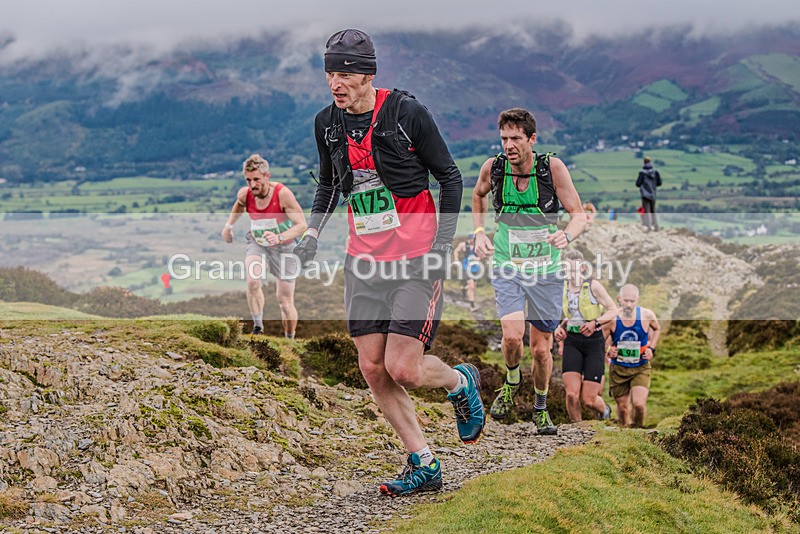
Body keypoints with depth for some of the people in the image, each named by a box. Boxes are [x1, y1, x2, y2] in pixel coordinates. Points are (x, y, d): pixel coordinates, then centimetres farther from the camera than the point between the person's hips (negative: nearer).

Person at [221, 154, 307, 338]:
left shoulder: (282, 193, -28)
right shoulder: (244, 194, -14)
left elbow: (302, 225, -28)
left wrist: (279, 237, -41)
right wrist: (229, 224, 7)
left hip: (283, 246, -2)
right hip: (256, 243, 2)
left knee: (285, 300, 2)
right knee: (252, 282, -28)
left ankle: (290, 340, 23)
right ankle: (258, 326, -10)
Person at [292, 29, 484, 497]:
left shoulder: (407, 112, -13)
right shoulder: (327, 123, 3)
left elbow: (450, 177, -6)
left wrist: (442, 244, -12)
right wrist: (312, 234, 6)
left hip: (417, 257, -6)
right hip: (365, 260, 6)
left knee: (402, 368, -12)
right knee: (373, 369, 1)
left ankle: (461, 382, 23)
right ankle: (424, 466, 14)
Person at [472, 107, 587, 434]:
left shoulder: (552, 167, -14)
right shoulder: (493, 167, -8)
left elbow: (579, 215, -10)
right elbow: (478, 195, 16)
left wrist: (567, 235, -31)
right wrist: (479, 232, 3)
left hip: (546, 270, 0)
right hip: (507, 266, 0)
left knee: (541, 348, 6)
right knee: (512, 336, -21)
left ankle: (540, 408, 32)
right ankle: (512, 381, 12)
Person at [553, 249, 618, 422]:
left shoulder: (593, 285, -9)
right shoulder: (562, 287, 5)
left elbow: (613, 310, -5)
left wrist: (595, 323, -20)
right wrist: (559, 328, 2)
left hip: (594, 341, -3)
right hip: (572, 341, 3)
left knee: (588, 400, -4)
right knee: (572, 395, -14)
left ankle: (605, 411, 33)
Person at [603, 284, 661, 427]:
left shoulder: (647, 315, -11)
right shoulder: (611, 318, -14)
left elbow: (657, 329, 13)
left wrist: (651, 348, 2)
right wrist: (608, 351, -23)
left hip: (641, 368, 0)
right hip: (618, 368, 1)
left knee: (639, 404, -18)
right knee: (622, 407, 10)